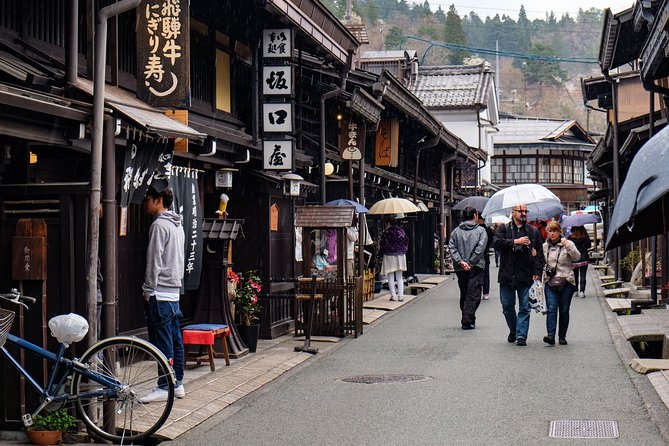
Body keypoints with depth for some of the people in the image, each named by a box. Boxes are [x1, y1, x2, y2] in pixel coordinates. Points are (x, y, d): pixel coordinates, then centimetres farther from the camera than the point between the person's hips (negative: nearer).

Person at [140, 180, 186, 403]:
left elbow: (154, 261, -16)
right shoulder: (177, 225, 17)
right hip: (174, 291, 10)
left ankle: (164, 387, -5)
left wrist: (149, 290, -11)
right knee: (175, 340, 11)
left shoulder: (159, 225, -13)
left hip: (160, 293, -10)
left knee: (163, 342, -7)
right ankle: (177, 383, 15)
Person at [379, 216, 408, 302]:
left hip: (390, 256, -5)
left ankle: (393, 295, -1)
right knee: (399, 277, 10)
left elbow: (382, 244, -6)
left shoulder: (387, 232, -9)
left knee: (390, 276, 3)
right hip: (401, 255, 5)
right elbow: (406, 241, 12)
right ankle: (401, 295, 5)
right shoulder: (401, 230, 7)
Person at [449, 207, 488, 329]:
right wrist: (470, 263, -11)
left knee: (463, 294, 15)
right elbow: (480, 249, -14)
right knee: (473, 295, -2)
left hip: (460, 268, 4)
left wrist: (460, 261, -10)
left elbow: (452, 247, -4)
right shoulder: (481, 231, -4)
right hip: (475, 268, -4)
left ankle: (466, 319, 20)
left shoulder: (456, 231, 6)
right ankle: (467, 321, -9)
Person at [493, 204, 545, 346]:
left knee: (524, 308, -1)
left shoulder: (533, 231, 9)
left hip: (525, 276, 0)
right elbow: (496, 242, -11)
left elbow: (539, 253, 7)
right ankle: (513, 330, 29)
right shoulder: (504, 228, 6)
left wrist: (537, 272, -3)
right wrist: (516, 242, -16)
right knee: (507, 306, 9)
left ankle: (521, 336, 4)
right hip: (507, 275, 0)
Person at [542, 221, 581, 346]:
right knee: (551, 308, -12)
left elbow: (577, 257, -12)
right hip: (550, 282, 2)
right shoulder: (545, 246, 12)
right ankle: (550, 335, -21)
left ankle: (562, 336, 13)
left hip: (566, 282, -1)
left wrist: (568, 246, -25)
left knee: (564, 310, 4)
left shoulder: (567, 243, 2)